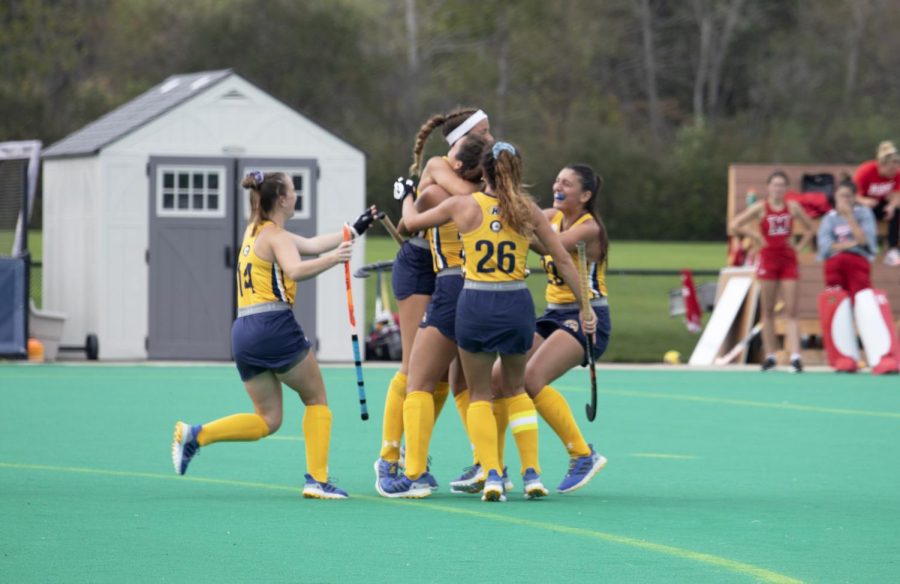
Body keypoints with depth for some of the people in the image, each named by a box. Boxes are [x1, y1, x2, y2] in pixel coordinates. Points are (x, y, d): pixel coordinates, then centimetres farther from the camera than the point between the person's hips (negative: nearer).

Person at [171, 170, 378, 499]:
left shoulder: (256, 231, 20)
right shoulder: (275, 235, -7)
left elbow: (311, 244, 27)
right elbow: (296, 270, -27)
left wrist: (355, 229, 29)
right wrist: (334, 258, -37)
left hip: (243, 332, 8)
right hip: (275, 327, -8)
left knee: (268, 420, 10)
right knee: (317, 400, 9)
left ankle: (195, 435, -7)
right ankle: (317, 481, 3)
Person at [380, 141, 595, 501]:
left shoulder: (463, 206, -2)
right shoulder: (527, 210, 2)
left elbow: (411, 222, 13)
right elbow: (563, 260, 5)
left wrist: (406, 197, 35)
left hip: (475, 306, -1)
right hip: (517, 305, 1)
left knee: (479, 395, 12)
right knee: (516, 388, 22)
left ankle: (492, 474, -4)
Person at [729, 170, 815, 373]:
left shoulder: (793, 207, 5)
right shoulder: (760, 208, -1)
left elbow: (810, 228, 16)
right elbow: (735, 225, -4)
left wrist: (799, 246, 4)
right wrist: (756, 237, -6)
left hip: (788, 260, 1)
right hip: (768, 260, -1)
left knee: (791, 311, -6)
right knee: (768, 311, 4)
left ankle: (795, 356, -14)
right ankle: (769, 355, 10)